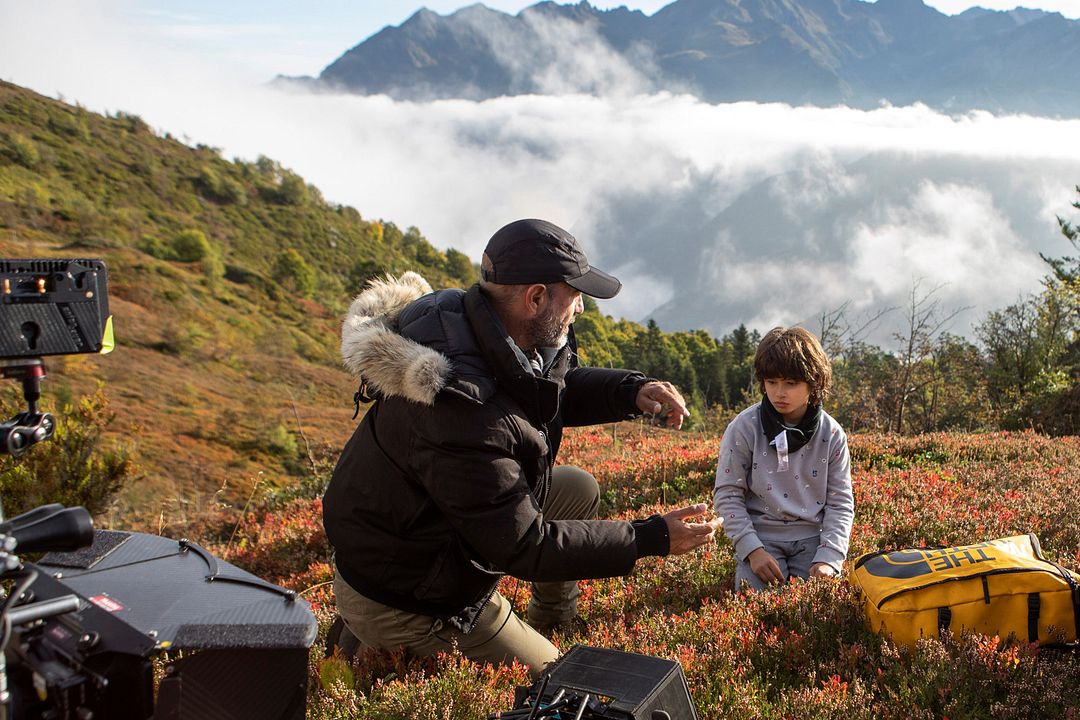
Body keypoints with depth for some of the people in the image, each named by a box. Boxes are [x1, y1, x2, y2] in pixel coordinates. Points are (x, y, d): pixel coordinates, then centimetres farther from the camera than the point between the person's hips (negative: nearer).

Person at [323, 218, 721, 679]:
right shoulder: (461, 406, -39)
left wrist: (633, 392, -8)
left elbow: (559, 386, 11)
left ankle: (553, 627, 31)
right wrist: (650, 539, -27)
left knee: (579, 489, 13)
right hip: (400, 601, -9)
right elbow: (522, 546, -31)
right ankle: (380, 655, 9)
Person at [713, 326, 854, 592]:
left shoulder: (831, 434, -1)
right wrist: (753, 550, -15)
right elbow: (727, 495, -4)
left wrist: (828, 558, -12)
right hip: (760, 537, -1)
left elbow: (840, 503, 2)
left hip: (812, 539, 2)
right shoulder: (744, 428, -6)